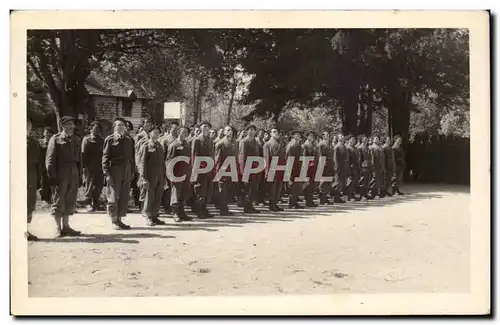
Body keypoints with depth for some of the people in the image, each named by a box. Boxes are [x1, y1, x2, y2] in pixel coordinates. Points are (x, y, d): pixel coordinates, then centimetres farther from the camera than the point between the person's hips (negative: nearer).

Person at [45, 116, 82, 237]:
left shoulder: (74, 140, 16)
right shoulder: (55, 139, -2)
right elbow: (50, 159, -7)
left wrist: (79, 176, 12)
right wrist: (52, 176, -13)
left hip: (73, 175, 6)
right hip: (60, 175, -6)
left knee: (70, 202, 9)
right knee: (59, 202, -1)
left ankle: (66, 226, 18)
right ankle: (59, 228, 6)